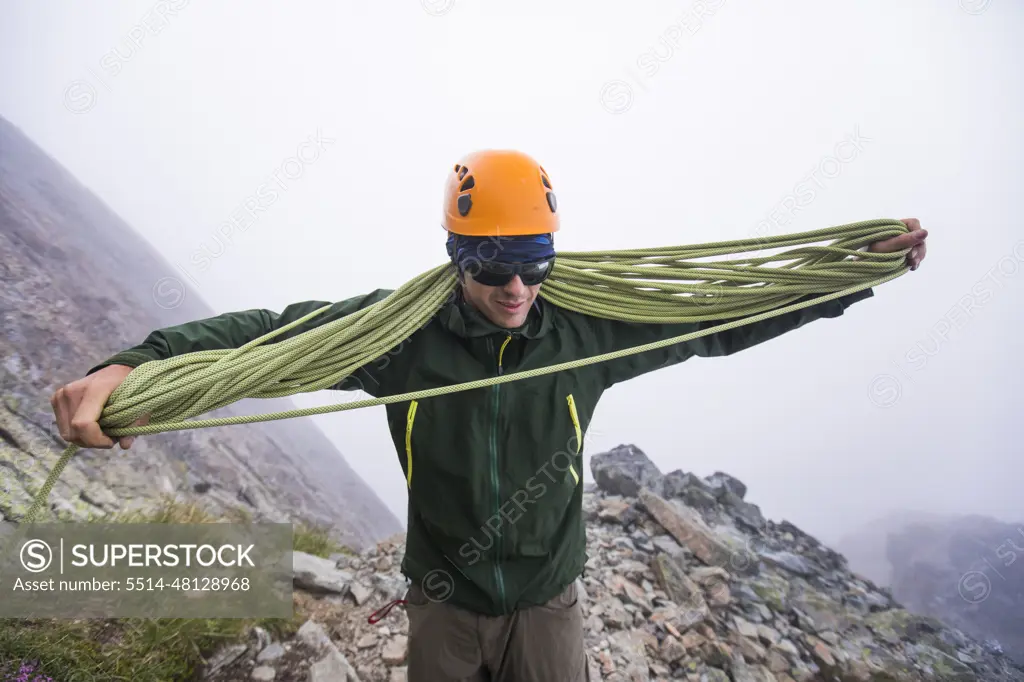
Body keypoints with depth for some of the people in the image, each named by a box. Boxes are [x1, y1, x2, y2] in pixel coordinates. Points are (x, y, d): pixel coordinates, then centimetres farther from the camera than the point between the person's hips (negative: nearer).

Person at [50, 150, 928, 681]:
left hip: (549, 604, 1)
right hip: (444, 607, 0)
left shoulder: (585, 332, -14)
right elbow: (272, 334, -19)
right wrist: (129, 366, -33)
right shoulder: (402, 332, -18)